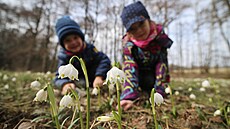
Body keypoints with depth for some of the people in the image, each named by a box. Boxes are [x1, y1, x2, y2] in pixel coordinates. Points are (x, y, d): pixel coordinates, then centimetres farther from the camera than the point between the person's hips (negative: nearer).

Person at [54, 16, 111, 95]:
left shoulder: (89, 48, -23)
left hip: (93, 75, 1)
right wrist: (65, 84, -54)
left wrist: (99, 76, -45)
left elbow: (104, 59, -30)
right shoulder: (63, 56, -23)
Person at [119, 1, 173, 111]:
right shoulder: (128, 45, -28)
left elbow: (162, 63, -26)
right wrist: (128, 97, -53)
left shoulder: (159, 36, -25)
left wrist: (158, 92, -33)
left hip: (155, 72, 1)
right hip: (140, 75, 0)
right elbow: (130, 70, -38)